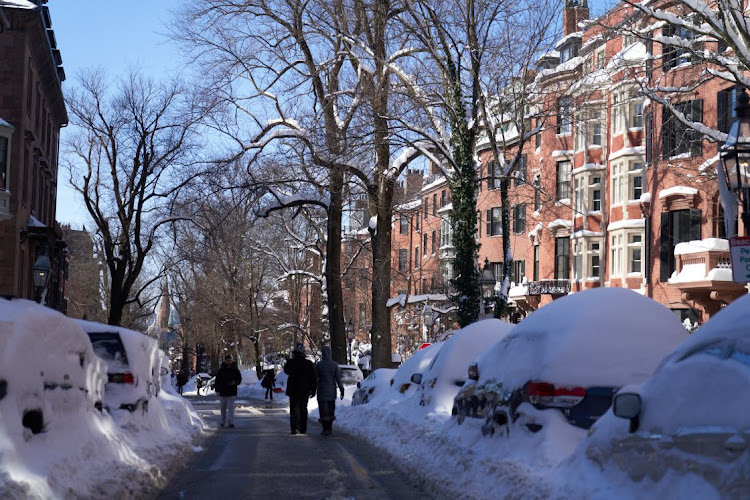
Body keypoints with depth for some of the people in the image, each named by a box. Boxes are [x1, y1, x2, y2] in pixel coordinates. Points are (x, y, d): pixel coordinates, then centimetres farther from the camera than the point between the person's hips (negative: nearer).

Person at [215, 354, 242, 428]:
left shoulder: (235, 370, 1)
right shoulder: (221, 370, 2)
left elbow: (239, 379, 8)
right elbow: (217, 381, 5)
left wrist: (235, 382, -13)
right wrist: (217, 390, -3)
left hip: (232, 392, -2)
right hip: (223, 392, 2)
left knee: (231, 408, -11)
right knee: (223, 408, 13)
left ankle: (231, 422, -15)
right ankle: (223, 421, 26)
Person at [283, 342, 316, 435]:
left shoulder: (290, 362, -6)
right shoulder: (309, 364, 0)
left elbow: (286, 371, 14)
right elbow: (313, 378, 2)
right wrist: (313, 390, 8)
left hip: (293, 390, -2)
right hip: (305, 391, 2)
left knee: (294, 408, -2)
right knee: (303, 408, 14)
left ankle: (295, 427, -19)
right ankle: (303, 428, 17)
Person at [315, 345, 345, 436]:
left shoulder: (319, 365, -9)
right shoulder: (334, 365, -4)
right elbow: (338, 378, -4)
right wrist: (341, 390, 3)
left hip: (322, 390, -3)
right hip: (332, 391, 3)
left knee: (323, 410, 0)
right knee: (331, 409, 15)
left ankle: (326, 429, -5)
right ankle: (329, 428, 20)